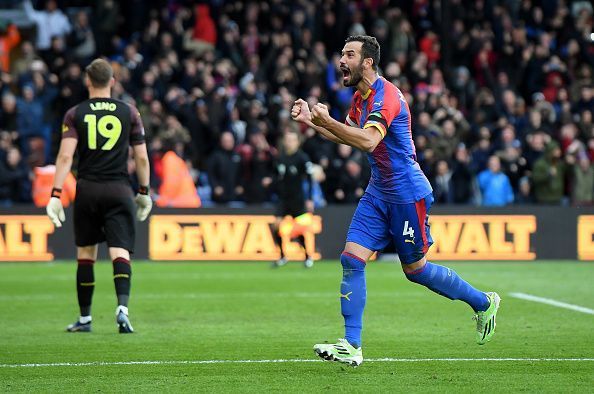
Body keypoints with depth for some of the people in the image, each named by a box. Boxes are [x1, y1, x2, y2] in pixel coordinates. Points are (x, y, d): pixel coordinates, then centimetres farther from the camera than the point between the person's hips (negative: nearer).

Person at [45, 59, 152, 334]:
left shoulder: (75, 114, 2)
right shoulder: (129, 113, 5)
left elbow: (66, 156, -8)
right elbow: (142, 158, 6)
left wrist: (56, 195, -9)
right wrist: (144, 192, 17)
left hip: (87, 189, 0)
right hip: (119, 190, 0)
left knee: (86, 253, 12)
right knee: (120, 252, -5)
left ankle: (85, 318, 19)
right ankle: (122, 307, -27)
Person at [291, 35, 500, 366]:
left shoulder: (385, 95, -21)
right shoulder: (360, 97, 9)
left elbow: (368, 140, -35)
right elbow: (347, 136, 23)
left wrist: (327, 120, -37)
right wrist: (310, 120, 9)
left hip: (407, 195, -9)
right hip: (378, 193, 9)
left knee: (416, 269, 4)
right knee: (352, 259, -6)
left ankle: (484, 303, 26)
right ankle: (351, 346, -7)